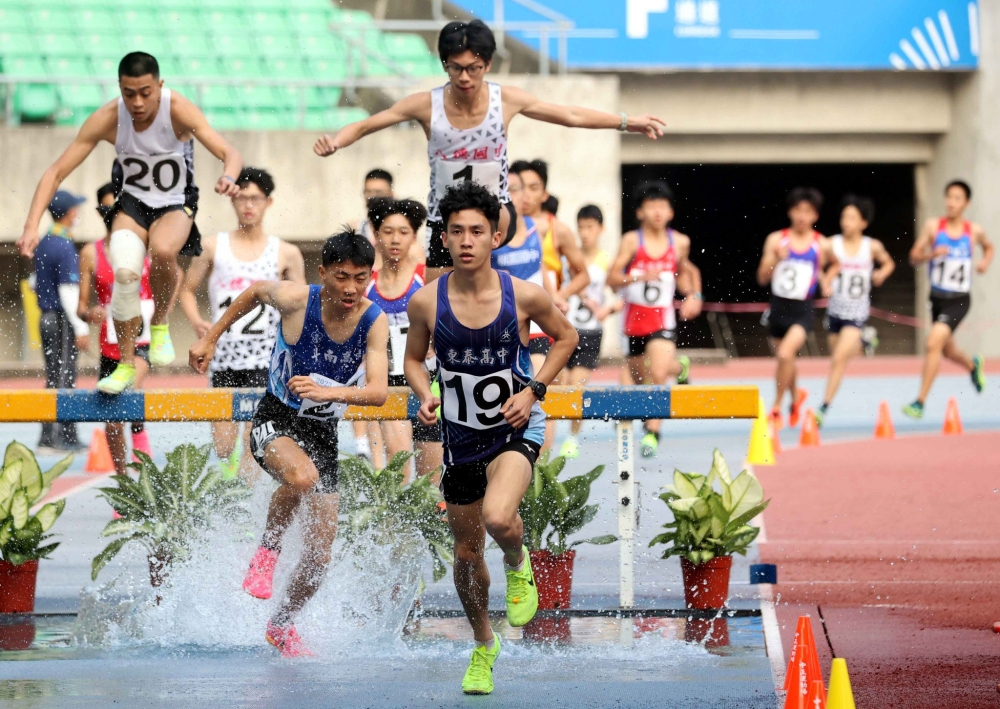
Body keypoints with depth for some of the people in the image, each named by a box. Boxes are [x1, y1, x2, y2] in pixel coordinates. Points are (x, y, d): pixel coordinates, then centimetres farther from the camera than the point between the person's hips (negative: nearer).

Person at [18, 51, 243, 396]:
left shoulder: (178, 110, -23)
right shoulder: (107, 119, -18)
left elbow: (229, 152, -30)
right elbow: (56, 171, -16)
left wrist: (228, 176, -55)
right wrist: (32, 226, -28)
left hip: (176, 204, -1)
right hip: (132, 202, 1)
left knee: (162, 251, -36)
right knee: (125, 273, -27)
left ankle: (160, 324, -6)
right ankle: (126, 365, -7)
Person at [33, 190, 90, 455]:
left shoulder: (43, 245, 11)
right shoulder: (65, 248, -17)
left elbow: (35, 284, 19)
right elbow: (68, 292, -20)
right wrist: (80, 328, -20)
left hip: (46, 318, 9)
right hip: (62, 321, -9)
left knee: (57, 380, 12)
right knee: (61, 380, -6)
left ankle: (68, 437, 18)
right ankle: (49, 440, -7)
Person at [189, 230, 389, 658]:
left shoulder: (374, 321, -14)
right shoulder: (295, 300, -17)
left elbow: (379, 392, -24)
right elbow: (254, 292, 6)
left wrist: (329, 392, -42)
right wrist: (211, 338, 10)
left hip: (323, 433, 3)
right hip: (276, 421, -3)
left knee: (319, 557, 4)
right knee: (302, 476, -40)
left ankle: (281, 626, 32)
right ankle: (267, 551, -12)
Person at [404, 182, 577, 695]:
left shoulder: (524, 295, -15)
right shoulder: (427, 302, -12)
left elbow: (566, 337, 4)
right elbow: (414, 359, 6)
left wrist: (534, 390, -9)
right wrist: (425, 396, -15)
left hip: (516, 428, -3)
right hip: (460, 436, 3)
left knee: (498, 517, -31)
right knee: (467, 552, 13)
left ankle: (518, 564, 7)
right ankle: (483, 645, 40)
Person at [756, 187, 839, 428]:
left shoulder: (822, 245, -3)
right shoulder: (776, 240, -3)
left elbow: (835, 265, 20)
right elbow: (762, 278, -5)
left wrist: (826, 281, 3)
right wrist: (774, 259, -22)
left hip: (803, 310, -2)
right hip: (778, 307, 3)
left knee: (786, 353, -23)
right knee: (786, 358, 19)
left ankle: (776, 409, -8)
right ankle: (796, 396, 51)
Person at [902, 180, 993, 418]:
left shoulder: (974, 231, -4)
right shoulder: (933, 226, -5)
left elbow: (988, 247, 19)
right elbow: (914, 257, -5)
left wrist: (986, 261, -1)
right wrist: (931, 254, -24)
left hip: (959, 300, -3)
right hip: (937, 298, 3)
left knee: (934, 342, -22)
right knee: (948, 351, 20)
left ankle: (920, 402, -17)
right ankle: (973, 366, 57)